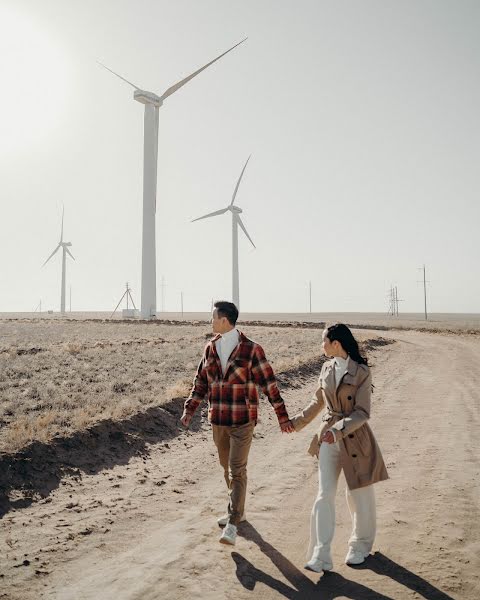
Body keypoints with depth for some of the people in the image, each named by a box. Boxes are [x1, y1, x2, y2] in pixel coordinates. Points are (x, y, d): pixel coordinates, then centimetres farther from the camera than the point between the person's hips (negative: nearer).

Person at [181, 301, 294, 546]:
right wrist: (189, 409, -2)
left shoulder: (251, 349, -12)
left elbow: (269, 383, -9)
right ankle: (237, 510, 36)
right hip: (217, 420, 6)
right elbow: (200, 381, 9)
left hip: (242, 420, -6)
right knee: (227, 468, 17)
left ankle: (232, 525, -2)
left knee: (237, 470, -7)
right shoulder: (210, 348, 3)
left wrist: (282, 417, -7)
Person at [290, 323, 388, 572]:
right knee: (324, 495, -3)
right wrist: (296, 422, 24)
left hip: (355, 438, -4)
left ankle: (360, 546, 33)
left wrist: (338, 430, -26)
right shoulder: (326, 368, 5)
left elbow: (362, 412, -14)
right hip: (328, 439, 4)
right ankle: (320, 556, 0)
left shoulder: (361, 372, -11)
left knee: (360, 496, 10)